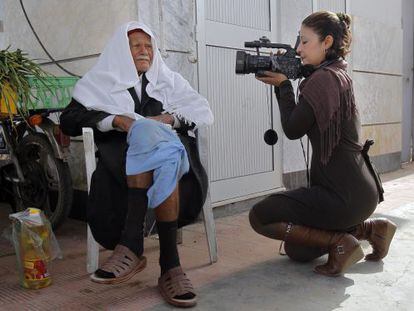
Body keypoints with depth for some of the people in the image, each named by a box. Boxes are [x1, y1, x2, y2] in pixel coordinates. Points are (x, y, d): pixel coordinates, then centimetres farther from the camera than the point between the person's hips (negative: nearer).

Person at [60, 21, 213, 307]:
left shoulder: (170, 80, 28)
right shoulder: (100, 82, 22)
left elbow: (204, 112, 14)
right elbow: (69, 120, 7)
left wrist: (169, 118, -4)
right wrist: (116, 120, -8)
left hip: (172, 146, 1)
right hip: (122, 151, -1)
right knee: (146, 133, -37)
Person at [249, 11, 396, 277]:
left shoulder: (324, 78, -17)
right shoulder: (338, 75, 14)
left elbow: (293, 129, -13)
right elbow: (303, 123, 17)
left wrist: (283, 85, -2)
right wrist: (283, 85, 6)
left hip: (346, 194, -10)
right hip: (355, 189, 10)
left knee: (260, 216, -8)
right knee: (296, 250, 18)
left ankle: (340, 243, -6)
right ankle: (371, 228, 16)